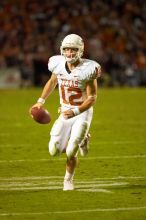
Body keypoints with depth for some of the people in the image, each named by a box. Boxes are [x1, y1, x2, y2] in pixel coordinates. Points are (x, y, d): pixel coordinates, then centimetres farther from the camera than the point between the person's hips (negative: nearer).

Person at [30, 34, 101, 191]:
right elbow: (52, 81, 15)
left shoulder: (87, 69, -21)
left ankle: (68, 180, 19)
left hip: (83, 112, -4)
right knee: (54, 151, -4)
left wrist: (75, 112, -29)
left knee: (71, 152, -11)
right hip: (66, 112, 5)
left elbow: (92, 98, -17)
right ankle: (81, 140, 26)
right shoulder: (58, 64, -8)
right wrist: (41, 101, 8)